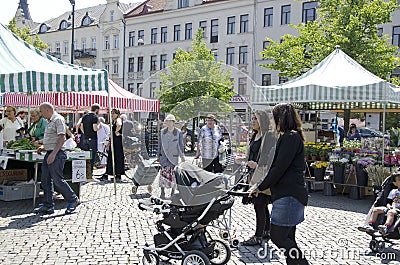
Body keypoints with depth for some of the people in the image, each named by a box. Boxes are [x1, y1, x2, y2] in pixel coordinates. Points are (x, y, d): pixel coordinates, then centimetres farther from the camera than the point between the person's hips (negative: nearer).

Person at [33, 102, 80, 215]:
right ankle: (48, 205, 14)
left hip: (57, 154, -10)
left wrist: (53, 153, -25)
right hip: (49, 154, 10)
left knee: (57, 180, -6)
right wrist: (44, 147, 14)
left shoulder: (58, 119, -11)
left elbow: (62, 138, -20)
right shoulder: (50, 121, 19)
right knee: (45, 180, 8)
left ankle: (73, 200, 8)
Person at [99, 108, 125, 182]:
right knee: (110, 157, 9)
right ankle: (106, 175, 14)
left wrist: (116, 132, -21)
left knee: (118, 158, -3)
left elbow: (119, 125, -36)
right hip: (113, 141, 9)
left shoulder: (118, 120, -11)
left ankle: (118, 176, 4)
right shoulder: (113, 121, 18)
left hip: (118, 141, -9)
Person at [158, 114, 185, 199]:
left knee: (173, 174, 4)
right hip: (164, 156, 1)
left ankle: (173, 192, 18)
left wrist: (182, 156, -4)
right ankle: (162, 192, -2)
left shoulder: (178, 132, -2)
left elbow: (180, 145, 0)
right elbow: (160, 144, 11)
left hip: (174, 157, -1)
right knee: (164, 173, -9)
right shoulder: (162, 132, 5)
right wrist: (159, 155, 12)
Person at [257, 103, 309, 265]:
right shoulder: (292, 137, 19)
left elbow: (279, 168, -18)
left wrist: (261, 187, -9)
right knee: (288, 238, 13)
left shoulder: (290, 137, -14)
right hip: (288, 195, 10)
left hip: (288, 196, -10)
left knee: (277, 236, -6)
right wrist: (266, 186, 21)